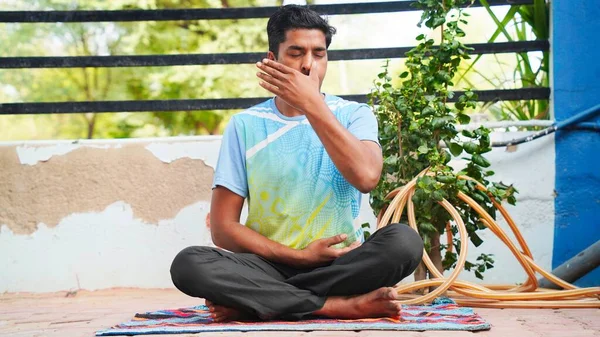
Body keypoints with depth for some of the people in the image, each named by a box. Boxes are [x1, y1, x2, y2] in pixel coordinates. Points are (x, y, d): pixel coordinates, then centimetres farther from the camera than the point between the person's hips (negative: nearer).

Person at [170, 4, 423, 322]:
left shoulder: (354, 115, 3)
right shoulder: (245, 125, 3)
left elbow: (366, 177, -20)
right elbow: (223, 228, -1)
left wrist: (311, 104, -19)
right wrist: (298, 256, -13)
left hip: (339, 265, 0)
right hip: (270, 265, 0)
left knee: (403, 241, -30)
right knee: (188, 264, -29)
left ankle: (254, 303, -23)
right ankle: (341, 305, -26)